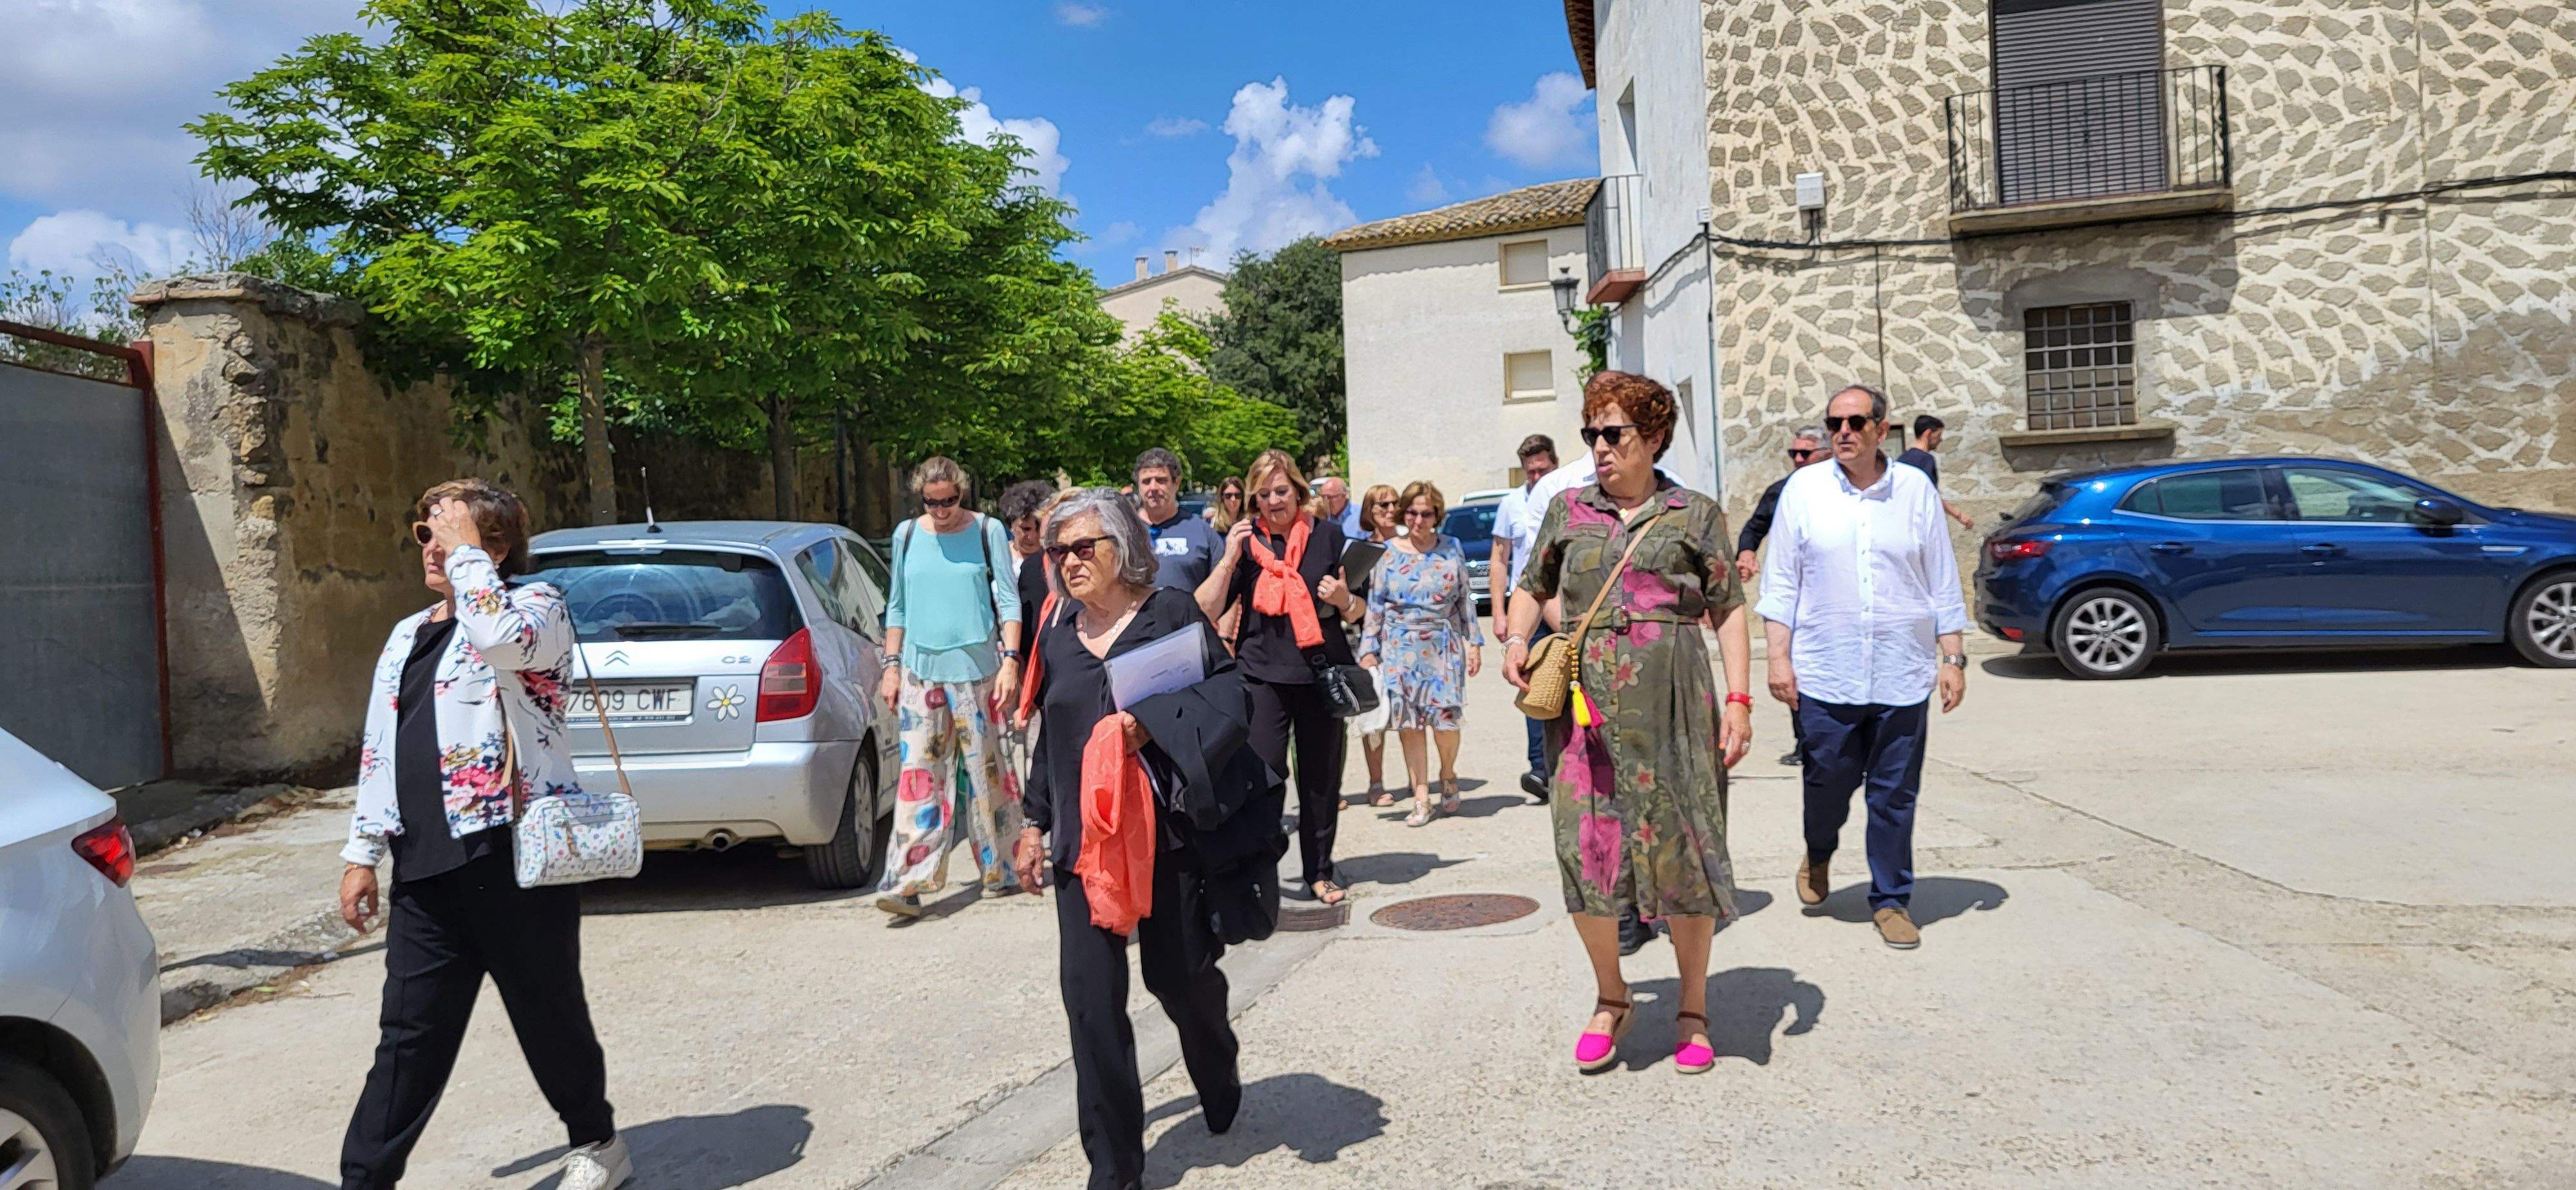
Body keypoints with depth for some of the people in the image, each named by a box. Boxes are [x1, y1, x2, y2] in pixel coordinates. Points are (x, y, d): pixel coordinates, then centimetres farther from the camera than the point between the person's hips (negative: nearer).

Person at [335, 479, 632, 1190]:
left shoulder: (536, 605, -2)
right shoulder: (407, 636, 20)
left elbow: (502, 638, -28)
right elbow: (380, 750, 23)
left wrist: (466, 552, -15)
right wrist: (363, 852, 18)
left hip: (512, 855, -6)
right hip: (424, 867, 6)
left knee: (548, 1015, 7)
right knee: (409, 1036, 6)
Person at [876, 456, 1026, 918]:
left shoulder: (987, 531, 1)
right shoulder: (907, 534, 9)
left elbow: (1008, 600, -1)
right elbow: (897, 607, 15)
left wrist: (1010, 660, -10)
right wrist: (892, 666, 10)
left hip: (978, 670, -2)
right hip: (921, 671, 2)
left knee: (986, 770, 4)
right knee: (919, 774, -4)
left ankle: (1000, 870, 17)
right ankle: (908, 883, -6)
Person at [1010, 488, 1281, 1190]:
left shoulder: (1171, 613, -3)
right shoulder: (1058, 637, 12)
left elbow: (1229, 696, -12)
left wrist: (1151, 724, -24)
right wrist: (1036, 823, 19)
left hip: (1168, 830, -4)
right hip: (1085, 837, 4)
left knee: (1178, 975, 10)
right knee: (1089, 992, -4)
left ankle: (1221, 1083, 44)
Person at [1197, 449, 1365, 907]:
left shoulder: (1328, 535, 5)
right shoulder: (1245, 539, 4)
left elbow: (1358, 612, 11)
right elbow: (1207, 611, -2)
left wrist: (1344, 599, -11)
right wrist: (1229, 559, -12)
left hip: (1322, 670, 1)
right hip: (1263, 675, -1)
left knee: (1321, 777, 8)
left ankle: (1319, 871, 21)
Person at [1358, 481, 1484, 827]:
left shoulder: (1452, 548, 5)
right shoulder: (1388, 553, 3)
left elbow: (1465, 599, 9)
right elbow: (1374, 605, 5)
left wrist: (1474, 642, 5)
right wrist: (1369, 650, 2)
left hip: (1445, 646, 0)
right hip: (1401, 649, 0)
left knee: (1445, 716, -8)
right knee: (1409, 724, -1)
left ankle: (1448, 778, 21)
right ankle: (1421, 799, 7)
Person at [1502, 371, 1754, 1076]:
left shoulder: (1694, 515, 7)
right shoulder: (1569, 512, 13)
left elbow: (1729, 611, 6)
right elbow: (1532, 588, 24)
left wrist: (1738, 699, -4)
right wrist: (1517, 640, 3)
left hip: (1673, 702, -2)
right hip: (1587, 703, 2)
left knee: (1684, 851, 2)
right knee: (1583, 850, -2)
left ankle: (1692, 1011, 21)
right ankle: (1610, 998, 21)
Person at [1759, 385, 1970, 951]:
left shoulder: (1916, 489, 5)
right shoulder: (1804, 489, 3)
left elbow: (1943, 585, 10)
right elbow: (1781, 582, 5)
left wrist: (1952, 659, 6)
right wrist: (1779, 657, -1)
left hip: (1903, 675, 1)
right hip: (1825, 675, -1)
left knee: (1895, 795, 5)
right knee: (1828, 781, 4)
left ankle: (1891, 900, 21)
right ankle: (1818, 855, 35)